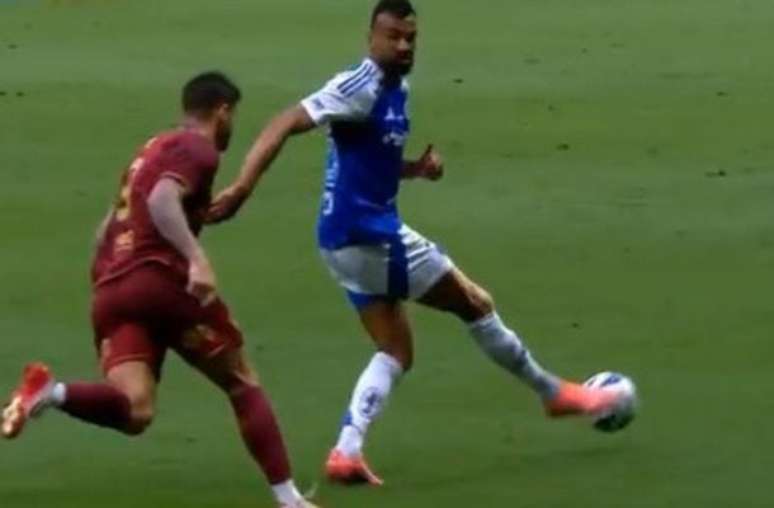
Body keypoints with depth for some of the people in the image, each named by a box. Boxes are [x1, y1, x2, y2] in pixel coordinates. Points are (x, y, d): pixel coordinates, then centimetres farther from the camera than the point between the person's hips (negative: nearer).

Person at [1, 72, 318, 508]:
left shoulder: (153, 149, 27)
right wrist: (197, 257, -29)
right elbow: (161, 201, -19)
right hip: (163, 280, -7)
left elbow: (106, 233, 31)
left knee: (135, 413, -10)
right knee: (243, 386, 10)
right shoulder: (198, 149, 1)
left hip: (111, 290, 7)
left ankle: (52, 392, -35)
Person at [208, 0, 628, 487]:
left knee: (396, 352, 11)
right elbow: (285, 125, -26)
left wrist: (416, 168, 2)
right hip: (369, 233, -9)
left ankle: (347, 451, -3)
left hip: (354, 238, 9)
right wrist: (242, 188, -35)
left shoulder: (397, 88, 10)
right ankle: (555, 392, 22)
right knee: (475, 303, 6)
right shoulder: (361, 87, -18)